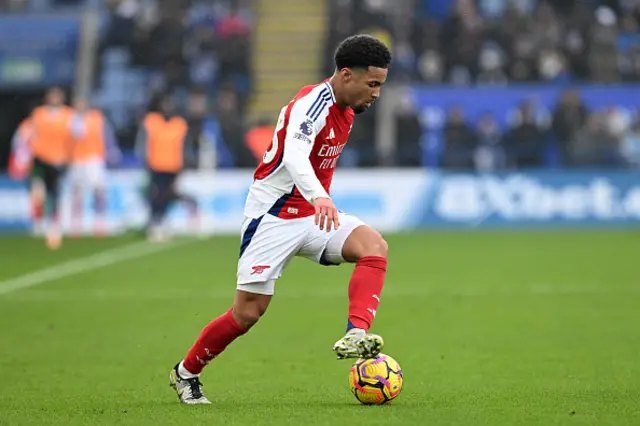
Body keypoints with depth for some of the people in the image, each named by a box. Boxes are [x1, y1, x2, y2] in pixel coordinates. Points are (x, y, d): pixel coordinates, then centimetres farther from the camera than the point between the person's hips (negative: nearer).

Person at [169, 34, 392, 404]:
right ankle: (186, 372, 18)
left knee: (375, 246, -20)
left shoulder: (346, 109, 6)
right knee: (248, 312, -3)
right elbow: (295, 158, -40)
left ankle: (356, 336, -33)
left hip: (313, 214, 7)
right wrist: (319, 198, -58)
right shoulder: (312, 106, -22)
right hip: (274, 217, -7)